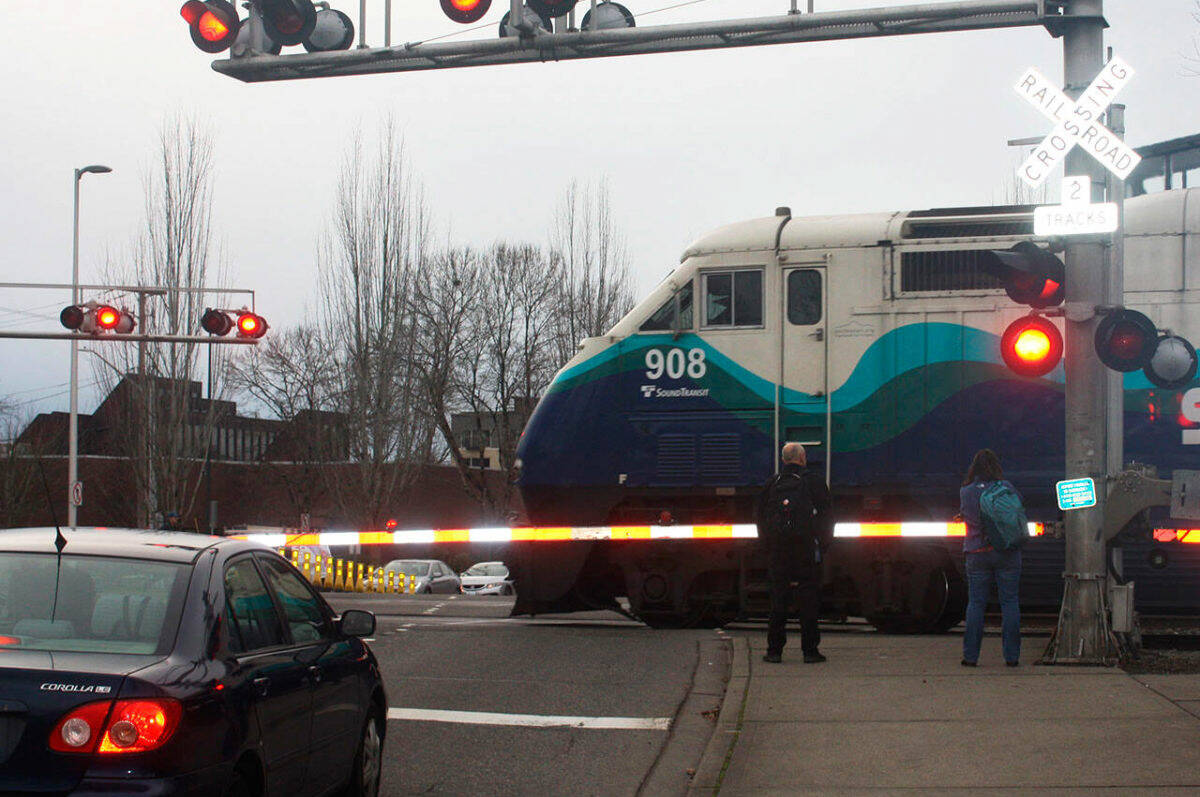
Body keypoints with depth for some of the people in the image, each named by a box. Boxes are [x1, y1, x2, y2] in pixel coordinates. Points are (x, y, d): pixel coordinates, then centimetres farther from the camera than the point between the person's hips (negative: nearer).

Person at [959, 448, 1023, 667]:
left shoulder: (965, 492, -3)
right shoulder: (1006, 488, -5)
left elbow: (964, 515, 3)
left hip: (977, 554, 1)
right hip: (1007, 552, -1)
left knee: (975, 603, 6)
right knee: (1009, 602, 4)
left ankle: (970, 655, 4)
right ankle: (1012, 655, 2)